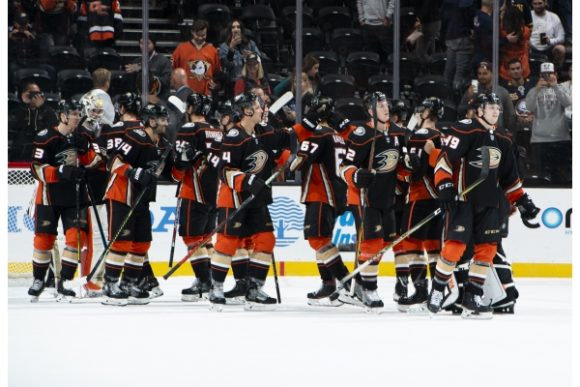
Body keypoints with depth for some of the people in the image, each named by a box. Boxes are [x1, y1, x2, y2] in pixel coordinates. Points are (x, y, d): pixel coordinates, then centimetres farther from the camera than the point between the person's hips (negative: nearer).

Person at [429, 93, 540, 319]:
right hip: (462, 199, -7)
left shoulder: (502, 142, 15)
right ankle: (436, 292, 2)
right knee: (455, 246, -14)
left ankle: (471, 299, 7)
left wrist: (522, 201, 17)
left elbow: (509, 178, 22)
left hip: (488, 203, 7)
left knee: (487, 248, 1)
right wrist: (445, 187, -23)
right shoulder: (465, 131, -8)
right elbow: (444, 159, -14)